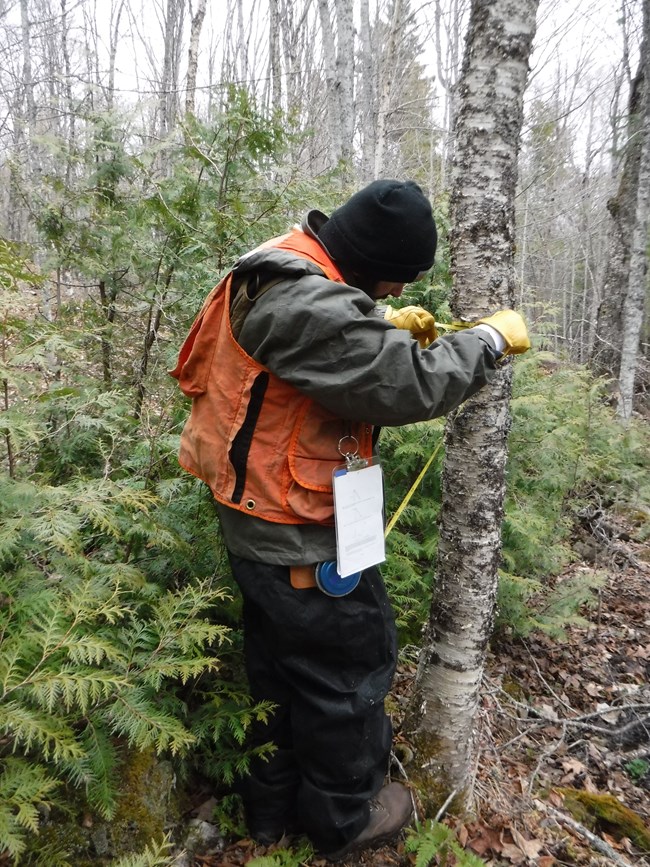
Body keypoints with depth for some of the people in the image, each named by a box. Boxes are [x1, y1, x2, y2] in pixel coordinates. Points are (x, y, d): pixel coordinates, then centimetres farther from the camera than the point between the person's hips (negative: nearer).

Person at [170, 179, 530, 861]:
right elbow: (409, 388, -26)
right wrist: (491, 339, -11)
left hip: (255, 524, 10)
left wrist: (388, 325, 7)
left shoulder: (279, 274, 5)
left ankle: (271, 809, 45)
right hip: (303, 543, -10)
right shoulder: (309, 304, -28)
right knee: (350, 667, 12)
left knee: (277, 664, 23)